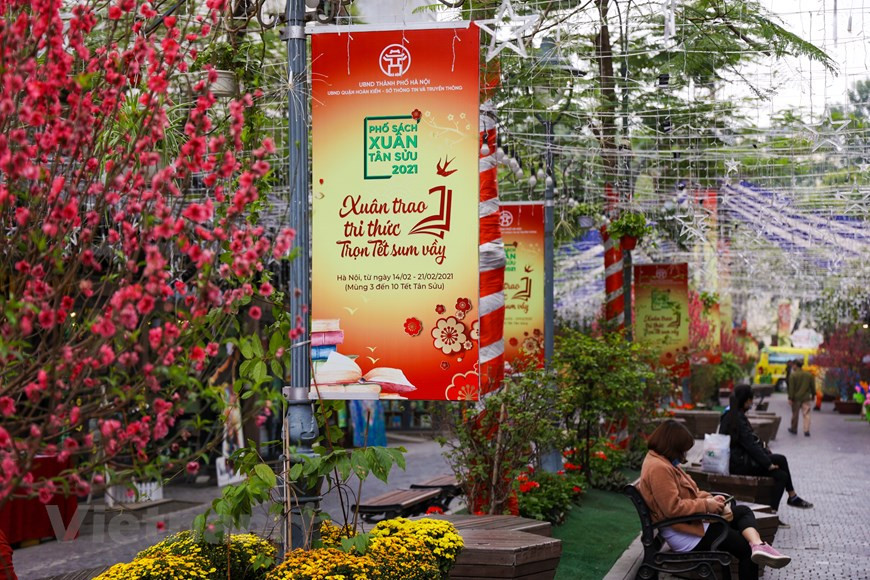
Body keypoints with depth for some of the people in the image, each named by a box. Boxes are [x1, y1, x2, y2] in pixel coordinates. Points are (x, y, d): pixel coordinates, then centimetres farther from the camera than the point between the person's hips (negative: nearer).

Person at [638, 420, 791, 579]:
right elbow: (673, 508, -29)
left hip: (690, 520, 11)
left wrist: (709, 498, 1)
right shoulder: (658, 468, -23)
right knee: (745, 547, -6)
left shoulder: (664, 462, 12)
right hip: (684, 534, -11)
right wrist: (706, 505, -18)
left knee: (744, 511, 6)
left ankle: (758, 546, -22)